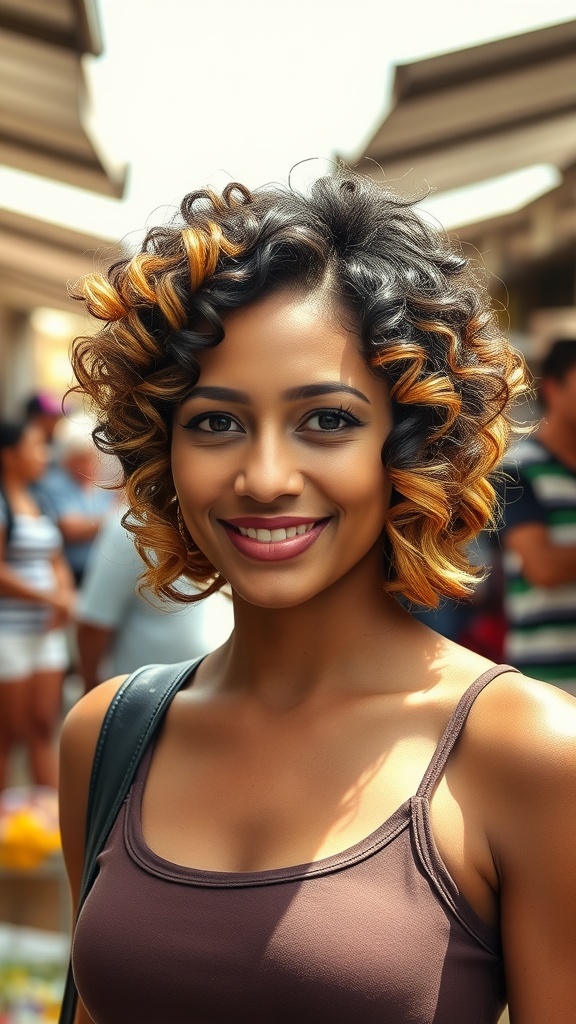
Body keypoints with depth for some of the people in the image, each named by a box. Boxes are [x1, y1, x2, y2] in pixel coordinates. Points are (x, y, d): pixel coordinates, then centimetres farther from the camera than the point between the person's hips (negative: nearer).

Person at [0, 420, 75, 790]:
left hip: (46, 629, 7)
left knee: (44, 730, 8)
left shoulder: (37, 503, 13)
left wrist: (65, 595, -3)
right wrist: (50, 597, -15)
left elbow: (57, 563, 17)